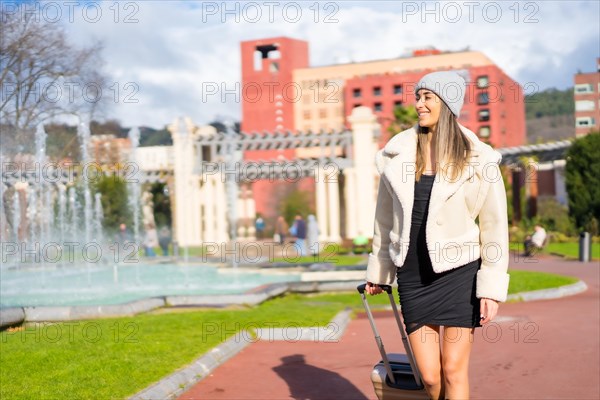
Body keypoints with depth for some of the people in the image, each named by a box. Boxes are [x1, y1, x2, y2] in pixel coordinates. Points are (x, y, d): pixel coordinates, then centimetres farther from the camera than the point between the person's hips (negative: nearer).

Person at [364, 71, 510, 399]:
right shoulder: (398, 153, 1)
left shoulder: (477, 159, -6)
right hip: (413, 274, 2)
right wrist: (377, 272, 16)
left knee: (454, 370, 1)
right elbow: (385, 218, 11)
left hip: (459, 273, -2)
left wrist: (492, 288, -7)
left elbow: (494, 225, -3)